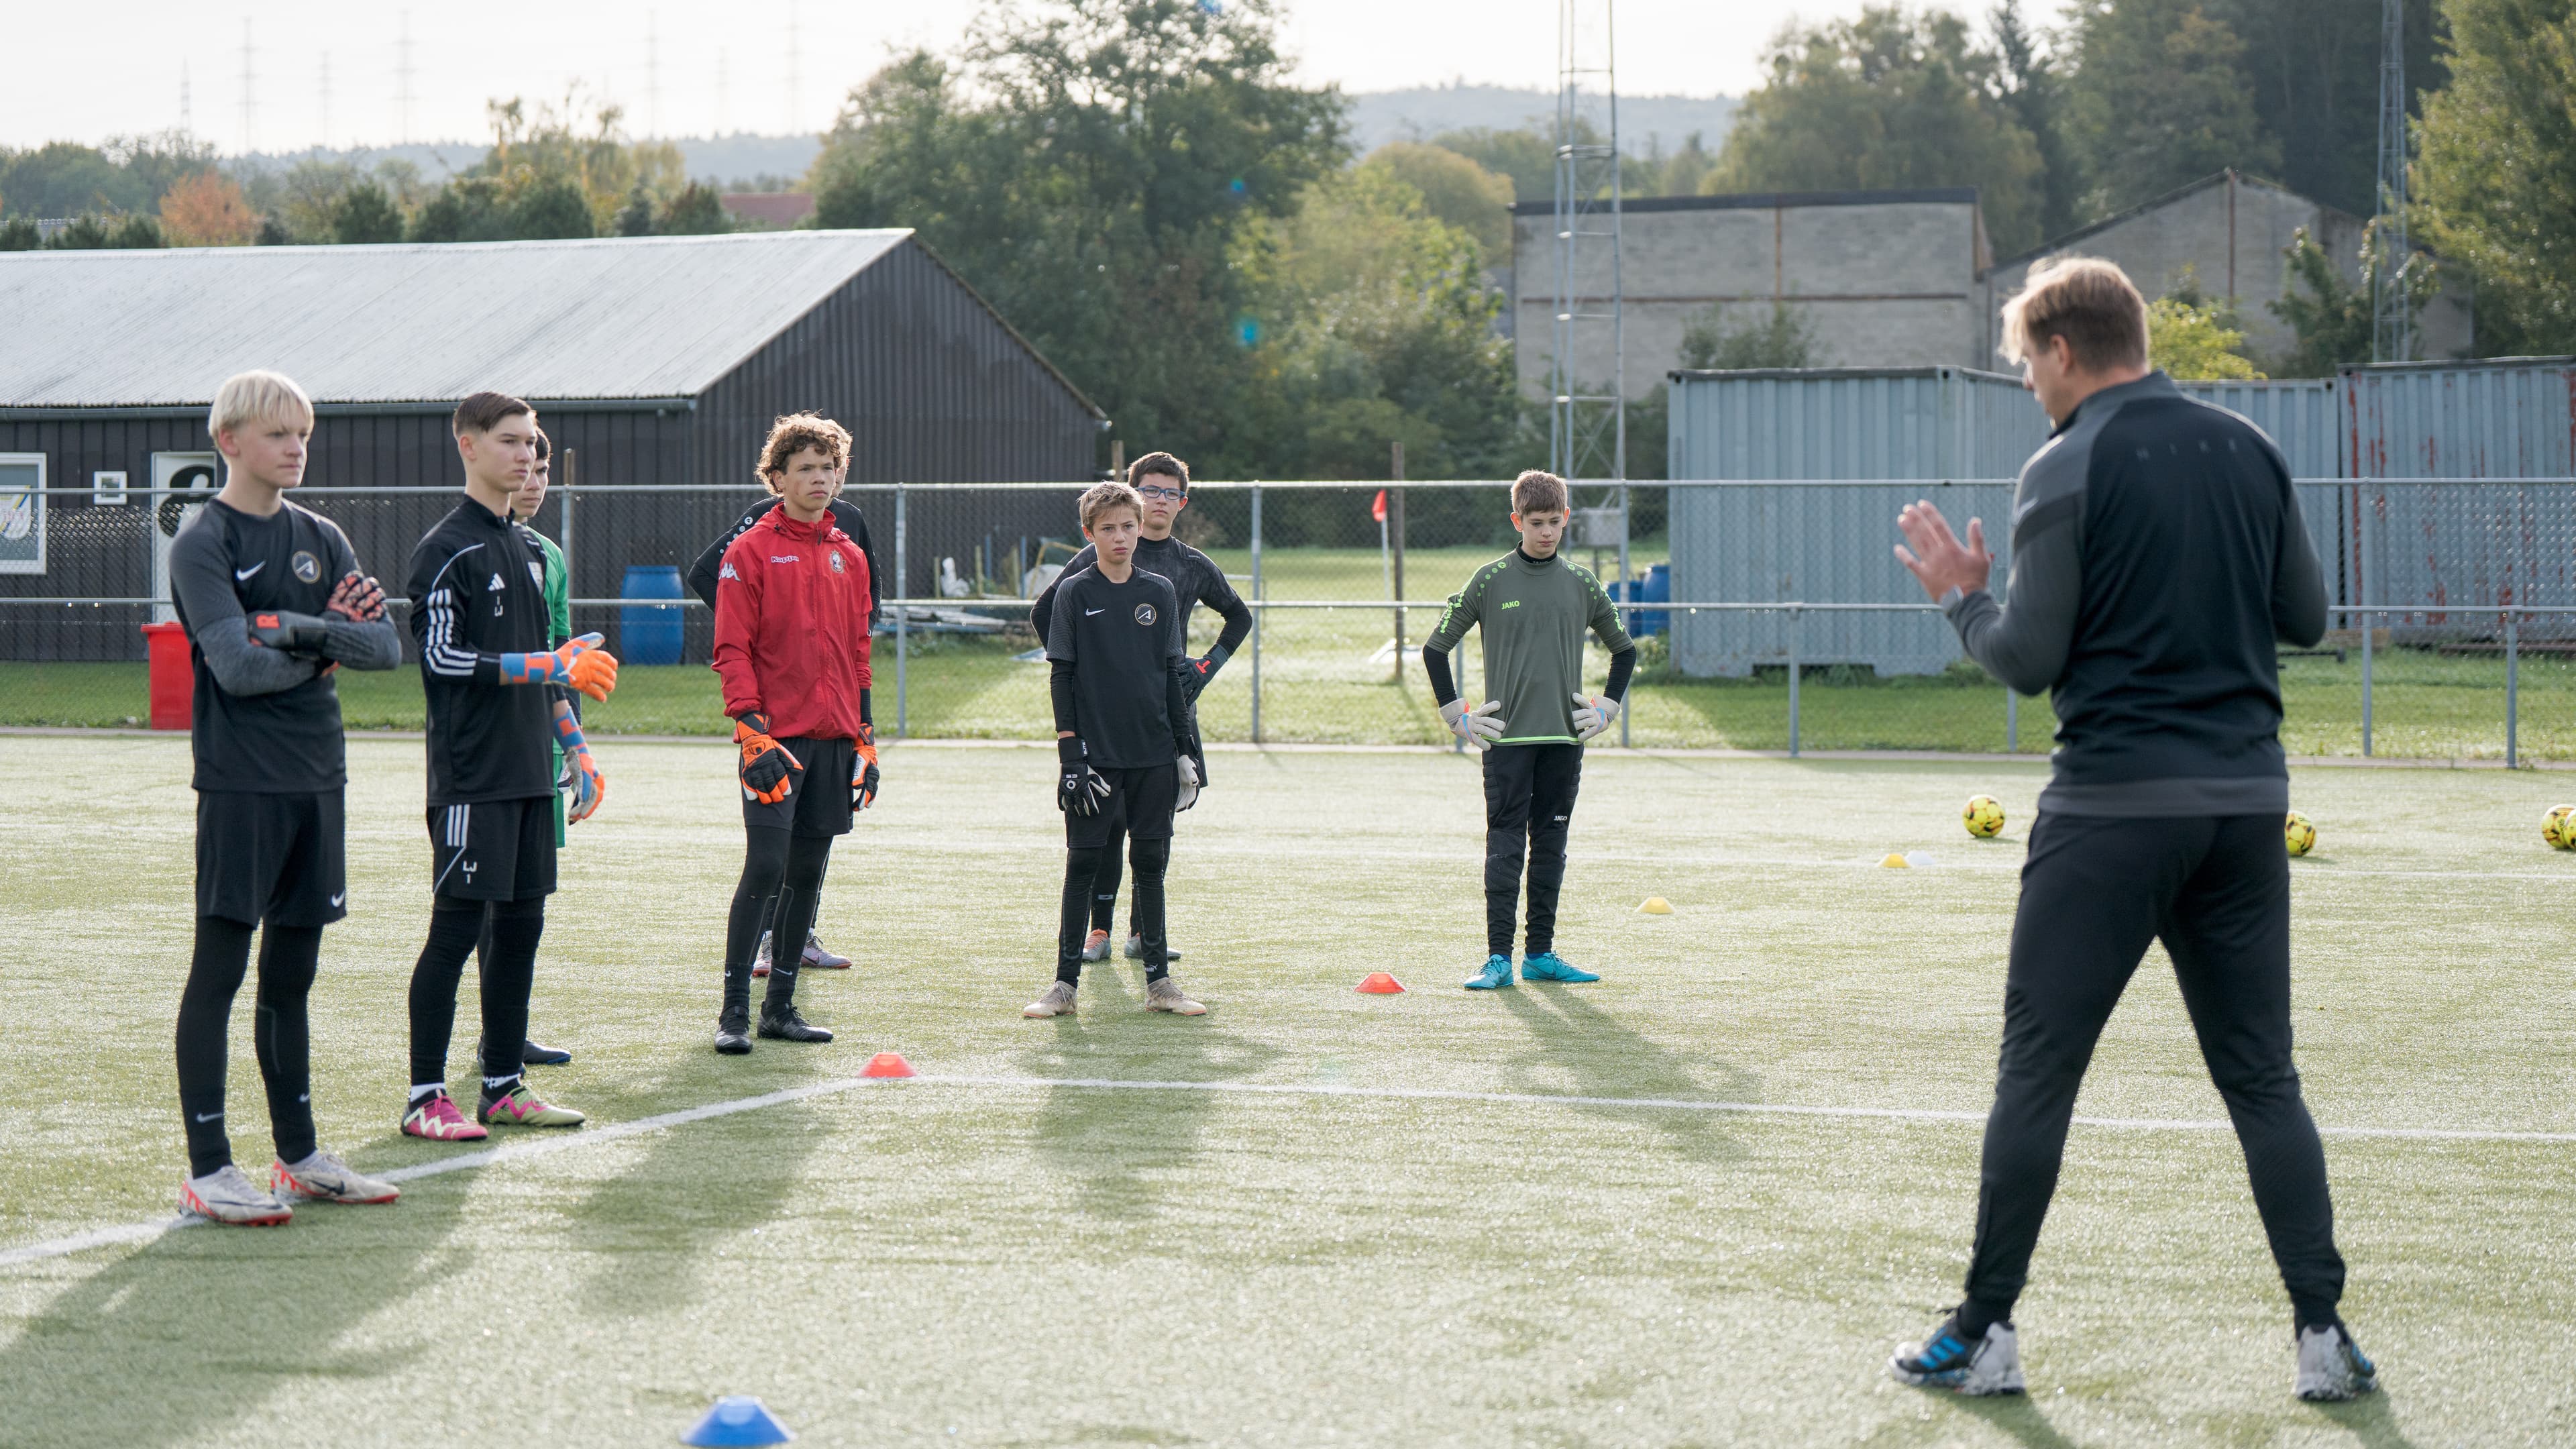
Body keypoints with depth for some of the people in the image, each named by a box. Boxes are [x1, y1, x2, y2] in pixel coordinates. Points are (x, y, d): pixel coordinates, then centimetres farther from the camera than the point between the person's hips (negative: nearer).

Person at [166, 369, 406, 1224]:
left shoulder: (322, 539, 13)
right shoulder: (203, 546, -7)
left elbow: (386, 648, 3)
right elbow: (237, 666, -18)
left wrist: (299, 628, -12)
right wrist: (326, 649, -5)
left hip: (319, 780, 6)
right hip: (240, 785, -6)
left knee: (293, 973, 13)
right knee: (220, 968, -4)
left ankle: (299, 1156, 20)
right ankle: (207, 1170, -1)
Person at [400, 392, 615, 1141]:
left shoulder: (529, 548, 17)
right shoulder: (446, 549, -8)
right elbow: (442, 657, -16)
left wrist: (574, 744, 19)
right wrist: (546, 665, -18)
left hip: (529, 771, 8)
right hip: (470, 776, -8)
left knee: (522, 923, 9)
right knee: (457, 925, -7)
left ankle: (505, 1085, 16)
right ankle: (425, 1097, -2)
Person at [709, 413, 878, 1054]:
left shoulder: (849, 557, 14)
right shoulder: (750, 551, -3)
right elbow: (732, 651, -7)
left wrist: (865, 739, 14)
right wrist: (752, 730, -15)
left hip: (834, 741, 6)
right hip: (777, 739, -6)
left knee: (808, 873, 8)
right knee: (765, 869, -11)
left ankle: (781, 1005, 15)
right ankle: (735, 1009, -5)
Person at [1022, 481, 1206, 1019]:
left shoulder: (1160, 592, 8)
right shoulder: (1074, 592, -1)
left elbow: (1173, 673, 12)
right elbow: (1060, 675, -1)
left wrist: (1185, 747, 8)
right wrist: (1070, 753, -8)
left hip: (1153, 754, 3)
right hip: (1095, 753, -3)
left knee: (1152, 863, 6)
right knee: (1083, 865, -1)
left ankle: (1158, 980, 12)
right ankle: (1066, 983, 3)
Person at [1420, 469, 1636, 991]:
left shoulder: (1581, 584, 8)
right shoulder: (1491, 581, -1)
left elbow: (1624, 650, 21)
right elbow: (1435, 649, 3)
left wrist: (1607, 709, 10)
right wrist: (1457, 716, -3)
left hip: (1565, 737, 3)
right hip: (1507, 736, -3)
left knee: (1551, 846, 7)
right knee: (1505, 847, -6)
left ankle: (1540, 953, 13)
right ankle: (1498, 957, -6)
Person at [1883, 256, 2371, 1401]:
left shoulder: (2068, 470, -8)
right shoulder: (2248, 451, 8)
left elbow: (2029, 661, -10)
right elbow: (2306, 617, 12)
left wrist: (1960, 596, 7)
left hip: (2112, 806, -5)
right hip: (2245, 800, 5)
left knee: (2036, 1072, 4)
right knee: (2263, 1079, 10)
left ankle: (1984, 1333, 8)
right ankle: (2325, 1337, 5)